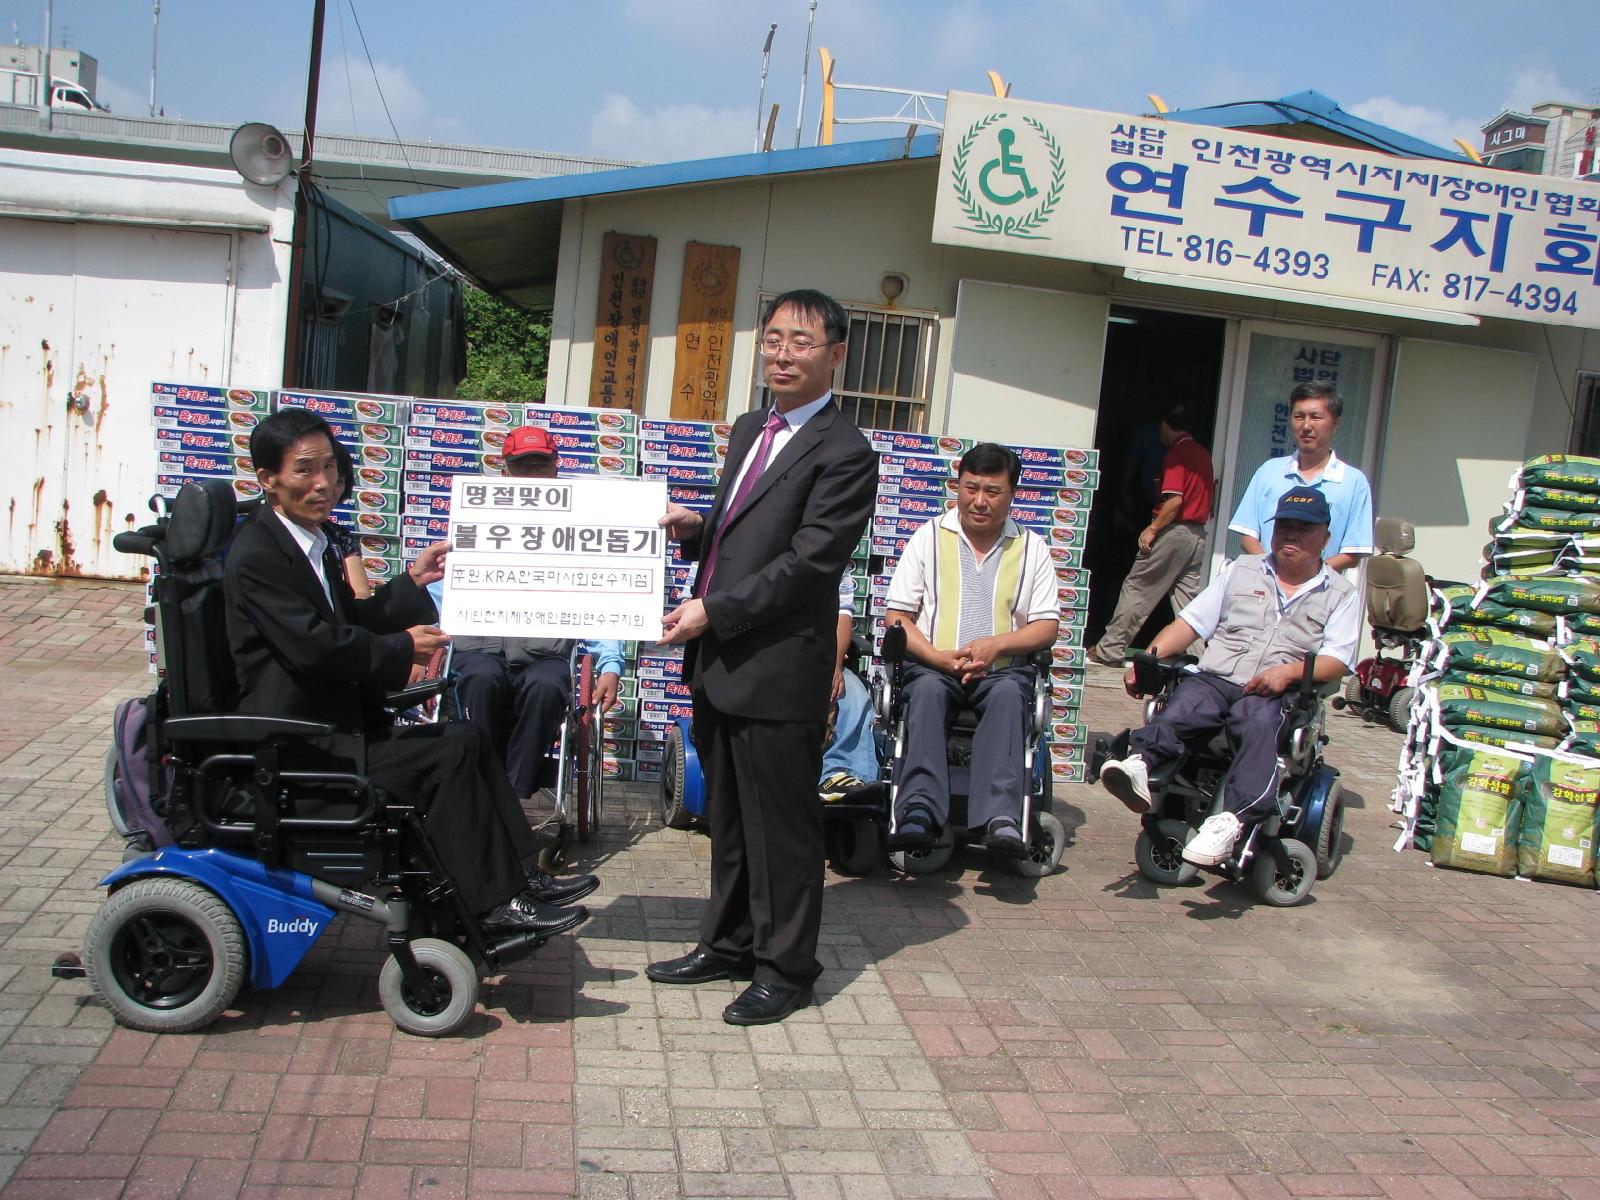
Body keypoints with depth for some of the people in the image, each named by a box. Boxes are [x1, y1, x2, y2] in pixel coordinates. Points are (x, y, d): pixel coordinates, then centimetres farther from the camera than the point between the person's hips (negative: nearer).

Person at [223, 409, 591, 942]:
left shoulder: (313, 541, 15)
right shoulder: (257, 555, -15)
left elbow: (349, 620, 18)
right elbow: (314, 645, -24)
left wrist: (413, 581, 7)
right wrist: (403, 649, -13)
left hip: (335, 724, 10)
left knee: (467, 741, 0)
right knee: (450, 753, -17)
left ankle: (509, 889, -1)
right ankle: (493, 906, -9)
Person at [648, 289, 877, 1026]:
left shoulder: (843, 453, -12)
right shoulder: (750, 431, 16)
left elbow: (808, 561, -18)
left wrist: (713, 612, -20)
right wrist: (695, 530, 3)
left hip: (778, 670, -8)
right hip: (717, 661, 9)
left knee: (782, 825, 4)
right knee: (727, 817, 19)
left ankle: (786, 968, 19)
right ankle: (729, 944, 34)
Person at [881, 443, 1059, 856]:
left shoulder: (1031, 548, 14)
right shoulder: (929, 537, 12)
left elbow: (1047, 626, 8)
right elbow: (896, 616, 6)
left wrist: (996, 644, -11)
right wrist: (938, 658, -11)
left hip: (1003, 668, 1)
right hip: (933, 665, 0)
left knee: (1008, 693, -34)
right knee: (927, 690, -34)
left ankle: (1000, 816, -44)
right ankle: (919, 812, -46)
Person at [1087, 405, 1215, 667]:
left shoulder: (1176, 452, -11)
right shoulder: (1203, 454, 14)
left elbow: (1175, 500, -19)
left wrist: (1152, 528, -13)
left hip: (1174, 529, -8)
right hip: (1198, 534, 8)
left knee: (1136, 588, -1)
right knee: (1187, 595, 8)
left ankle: (1109, 650, 2)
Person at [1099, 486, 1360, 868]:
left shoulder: (1341, 595, 16)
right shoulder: (1241, 570, 23)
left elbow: (1335, 661, 3)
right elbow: (1191, 622, 16)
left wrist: (1289, 672, -17)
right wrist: (1148, 657, 1)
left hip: (1275, 695, -2)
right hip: (1214, 679, 3)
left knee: (1258, 722, -37)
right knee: (1183, 706, -32)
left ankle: (1230, 820, -52)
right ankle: (1139, 766, -56)